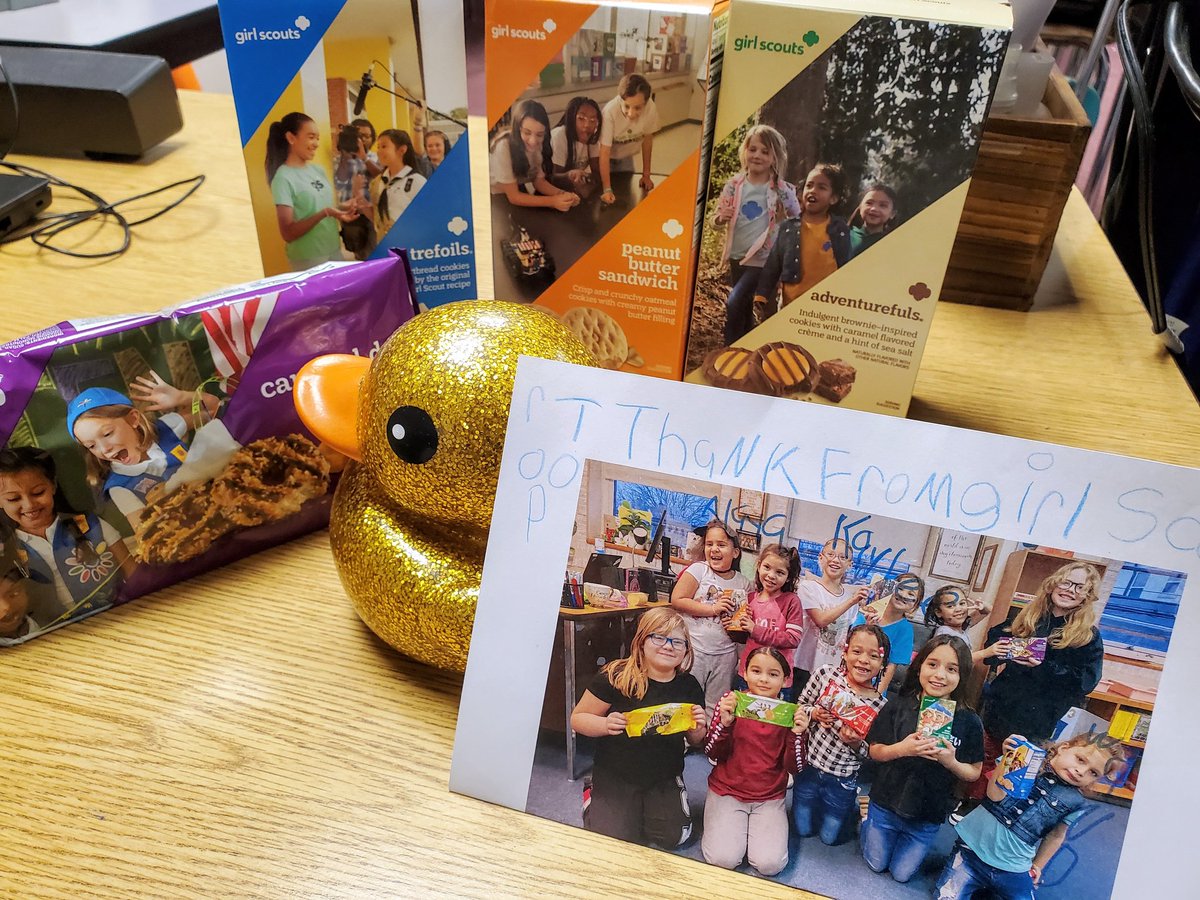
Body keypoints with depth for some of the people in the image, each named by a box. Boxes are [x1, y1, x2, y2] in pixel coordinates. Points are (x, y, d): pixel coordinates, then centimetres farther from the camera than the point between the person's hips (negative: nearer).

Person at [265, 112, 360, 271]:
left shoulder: (318, 170, 8)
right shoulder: (283, 178, -13)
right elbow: (287, 233, -17)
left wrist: (340, 209, -4)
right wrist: (324, 214, -27)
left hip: (335, 251, 7)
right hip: (309, 260, -7)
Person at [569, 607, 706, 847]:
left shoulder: (689, 686, -6)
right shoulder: (616, 677, -19)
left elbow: (696, 742, 8)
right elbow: (577, 718, -11)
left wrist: (697, 729, -16)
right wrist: (605, 725, -31)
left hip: (664, 779, 3)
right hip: (614, 776, -3)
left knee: (671, 837, -10)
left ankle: (643, 809, 23)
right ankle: (594, 800, 19)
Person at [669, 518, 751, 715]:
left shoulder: (743, 583, 5)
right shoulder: (698, 570, -7)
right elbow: (676, 600, -13)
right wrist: (713, 609, -16)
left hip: (726, 653, 4)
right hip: (694, 649, -3)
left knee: (716, 708, 13)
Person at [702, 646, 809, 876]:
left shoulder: (788, 713, -5)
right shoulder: (730, 702, -8)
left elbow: (793, 767, -5)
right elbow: (712, 754, -7)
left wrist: (796, 734, -22)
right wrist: (725, 723, -25)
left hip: (770, 798, 1)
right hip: (727, 791, -1)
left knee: (770, 864, -15)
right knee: (723, 859, -17)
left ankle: (755, 829, 15)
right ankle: (724, 826, 15)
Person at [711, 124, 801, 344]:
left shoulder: (781, 189, -9)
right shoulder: (734, 185, -1)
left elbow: (797, 220, 4)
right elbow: (716, 220, 5)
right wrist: (720, 219, -15)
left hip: (762, 259, -4)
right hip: (737, 257, 4)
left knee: (733, 306, -15)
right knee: (744, 311, 15)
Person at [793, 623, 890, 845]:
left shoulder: (881, 706, -16)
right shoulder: (826, 674, -16)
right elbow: (800, 706, -2)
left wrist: (856, 743, -25)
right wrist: (814, 714, -23)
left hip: (841, 781, -1)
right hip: (809, 767, 1)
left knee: (829, 836, 20)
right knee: (803, 830, 18)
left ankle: (854, 809, 45)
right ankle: (815, 805, 45)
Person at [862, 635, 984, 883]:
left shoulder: (968, 721, -16)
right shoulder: (898, 707, -16)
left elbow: (974, 773, -7)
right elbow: (874, 751, -8)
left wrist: (951, 763, -28)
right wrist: (901, 749, -28)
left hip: (929, 814, 0)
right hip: (885, 804, 0)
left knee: (901, 874, 19)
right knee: (876, 865, 20)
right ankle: (868, 823, 45)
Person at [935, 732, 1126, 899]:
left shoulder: (1075, 802, 2)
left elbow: (1056, 835, 17)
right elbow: (995, 796, -13)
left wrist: (1037, 866, 21)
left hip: (1014, 871, 3)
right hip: (972, 847, -2)